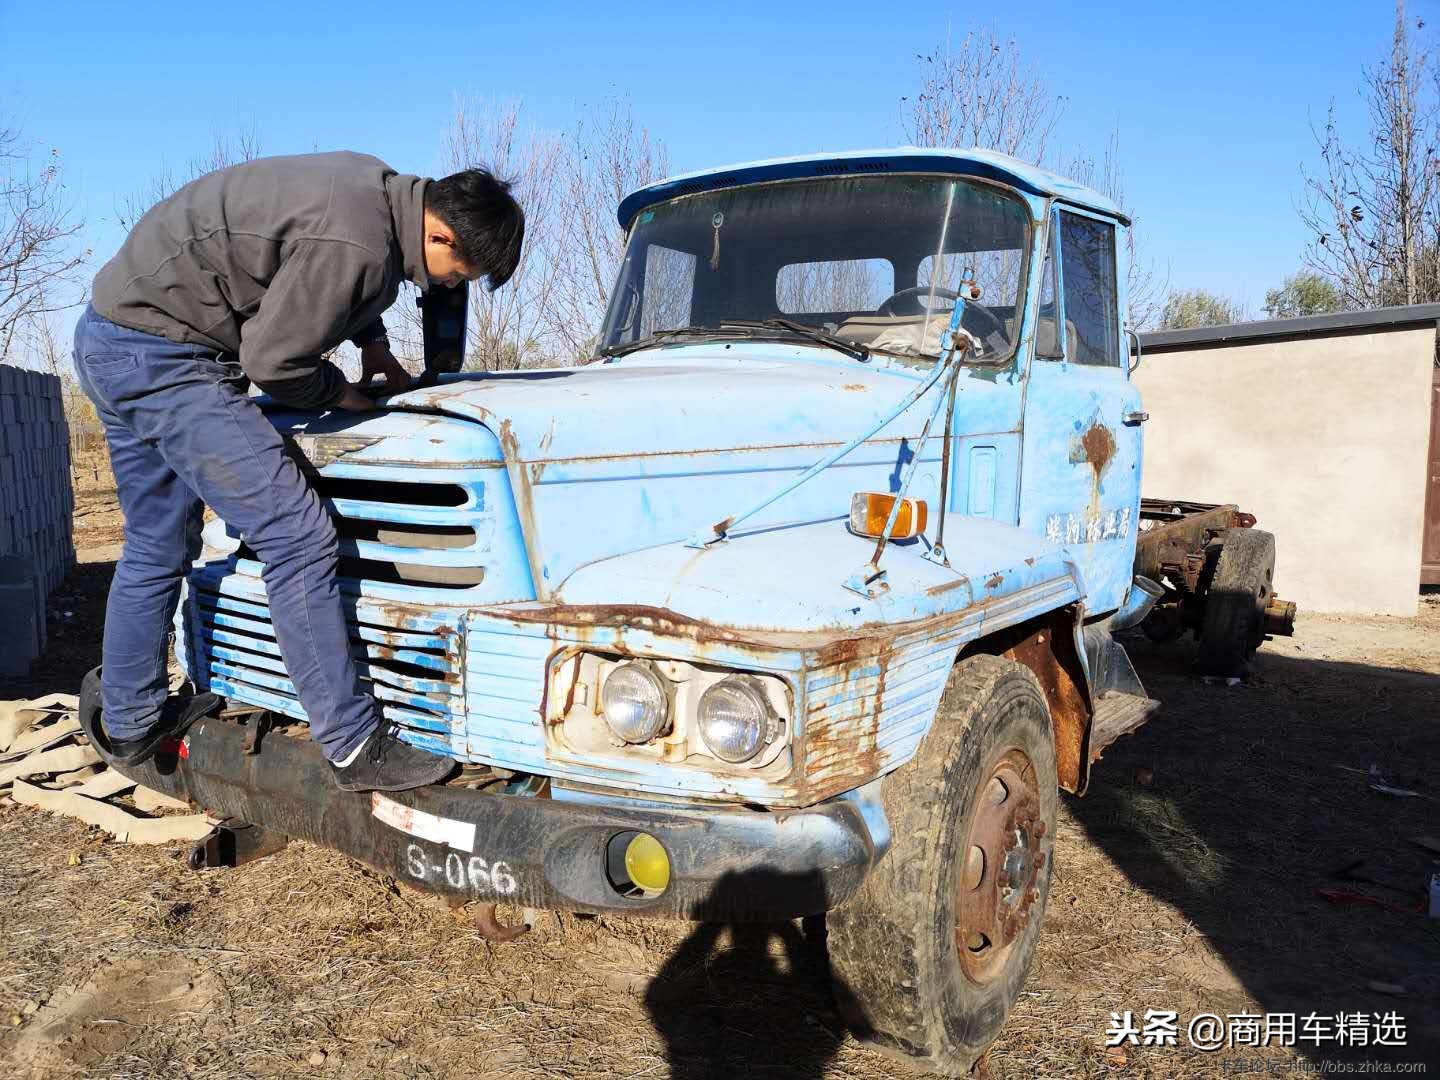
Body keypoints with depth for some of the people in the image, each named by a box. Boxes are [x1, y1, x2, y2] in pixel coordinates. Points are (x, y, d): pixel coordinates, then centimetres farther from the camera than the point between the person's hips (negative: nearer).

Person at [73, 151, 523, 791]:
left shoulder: (381, 186, 4)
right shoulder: (355, 245, -26)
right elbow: (272, 359, -19)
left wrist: (372, 342, 17)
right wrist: (342, 394, -2)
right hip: (160, 353, -11)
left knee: (156, 549, 19)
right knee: (297, 538, -13)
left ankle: (130, 726, 33)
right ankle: (355, 748, -8)